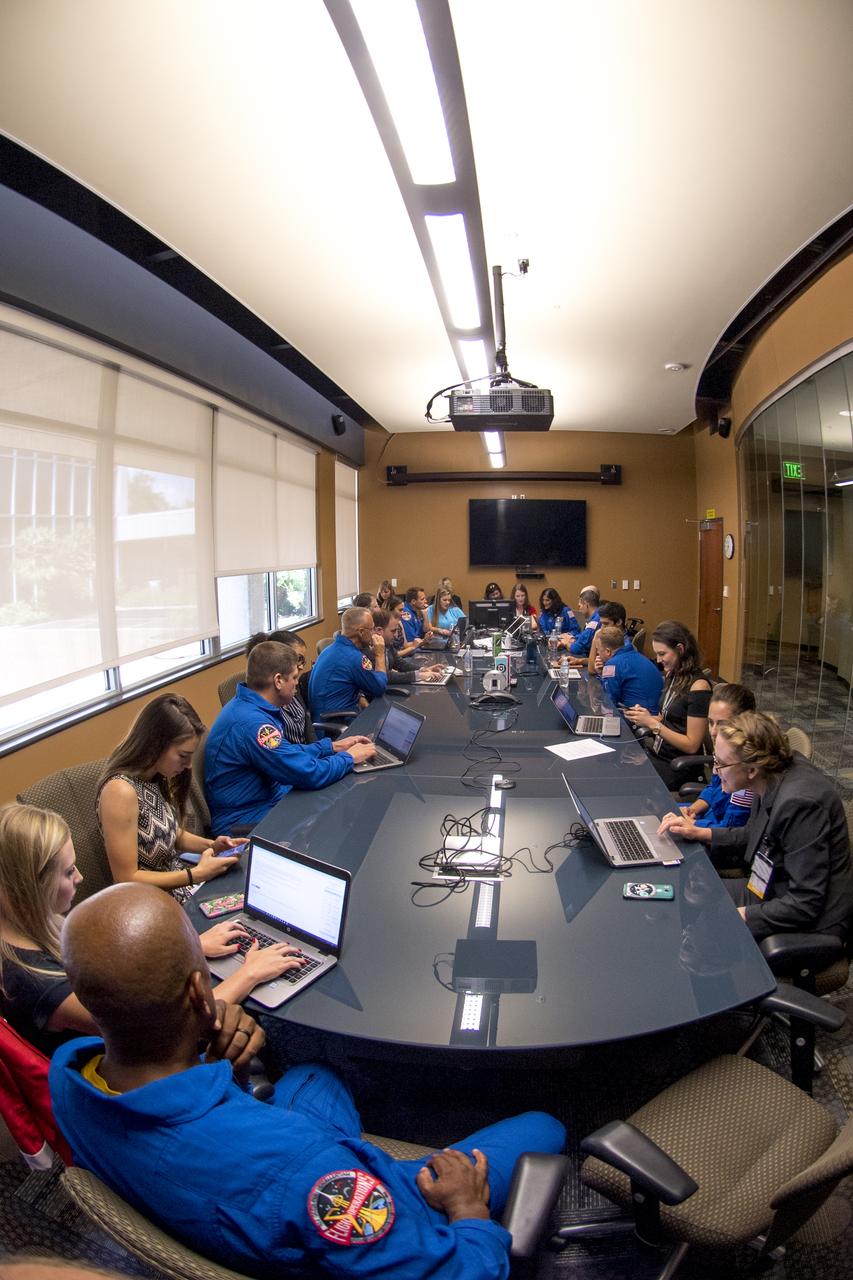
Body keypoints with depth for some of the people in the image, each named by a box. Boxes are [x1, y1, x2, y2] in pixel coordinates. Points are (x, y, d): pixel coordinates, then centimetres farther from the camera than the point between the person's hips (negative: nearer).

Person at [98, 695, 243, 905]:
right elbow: (127, 879, -21)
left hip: (178, 877, 7)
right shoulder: (121, 791, -25)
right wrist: (197, 875, -22)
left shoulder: (158, 777, -2)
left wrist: (210, 845, -3)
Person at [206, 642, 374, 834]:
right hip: (243, 822, -9)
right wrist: (349, 757, -9)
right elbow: (310, 775, -25)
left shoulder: (246, 705, 4)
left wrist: (332, 746, 12)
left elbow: (289, 755, 17)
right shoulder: (252, 723, -28)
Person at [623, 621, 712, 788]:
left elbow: (691, 745, -17)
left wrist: (652, 723, -19)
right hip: (656, 755, 7)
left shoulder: (698, 686, -17)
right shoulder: (672, 676, 7)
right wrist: (645, 717, -1)